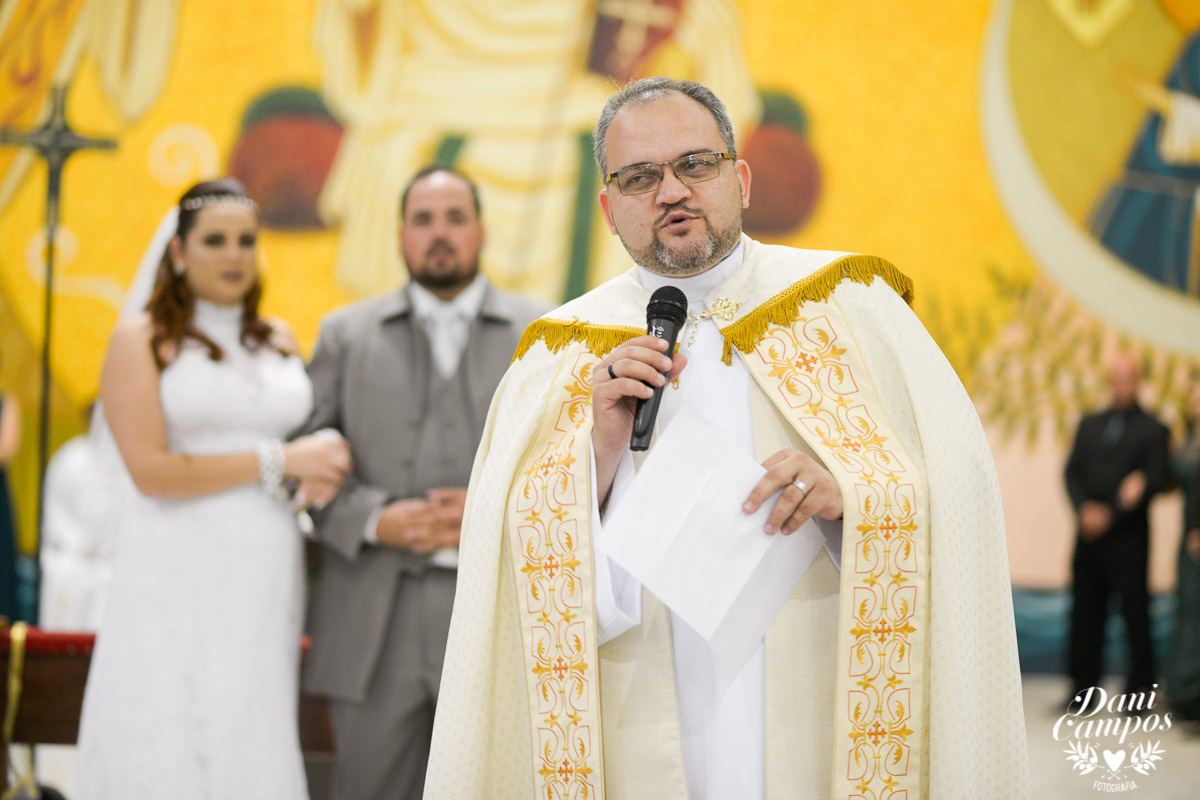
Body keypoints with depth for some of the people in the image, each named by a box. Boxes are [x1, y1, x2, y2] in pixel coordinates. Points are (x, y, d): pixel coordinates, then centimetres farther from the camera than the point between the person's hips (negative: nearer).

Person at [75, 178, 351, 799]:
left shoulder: (279, 340, 15)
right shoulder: (141, 340, 0)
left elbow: (307, 440, 26)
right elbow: (151, 470, -11)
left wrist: (319, 474, 1)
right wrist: (278, 463, -9)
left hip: (265, 578, 5)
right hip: (178, 577, -4)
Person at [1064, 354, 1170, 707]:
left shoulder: (1152, 430, 3)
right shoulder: (1089, 425, 17)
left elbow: (1156, 480, -5)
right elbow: (1072, 472, 10)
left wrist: (1110, 516, -12)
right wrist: (1085, 509, -9)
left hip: (1128, 537, -4)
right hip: (1089, 537, 4)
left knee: (1135, 612, -4)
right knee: (1085, 613, 5)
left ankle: (1140, 688, 3)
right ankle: (1083, 687, 12)